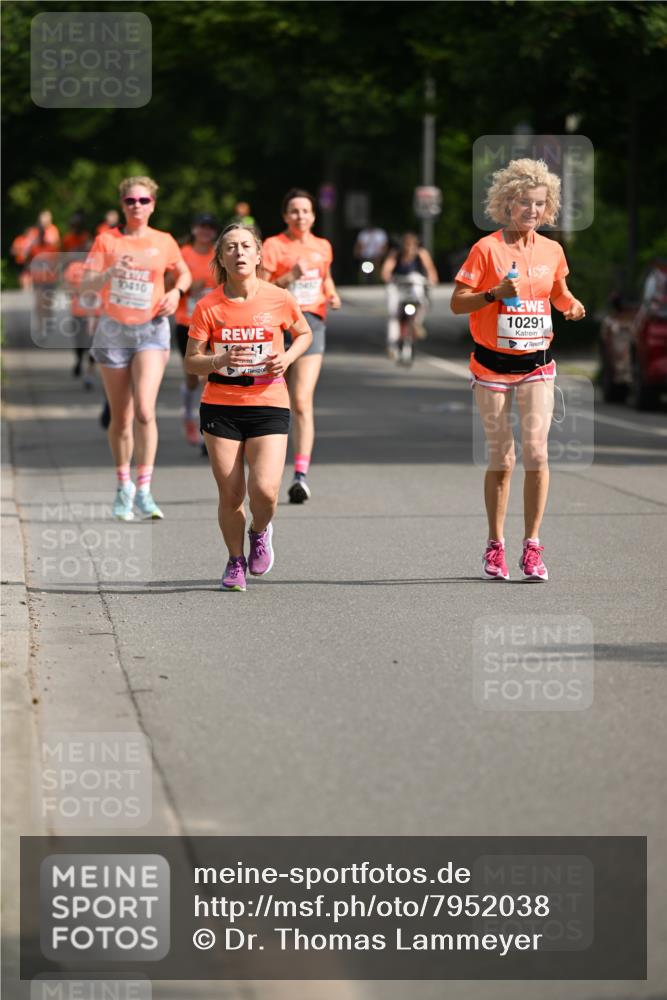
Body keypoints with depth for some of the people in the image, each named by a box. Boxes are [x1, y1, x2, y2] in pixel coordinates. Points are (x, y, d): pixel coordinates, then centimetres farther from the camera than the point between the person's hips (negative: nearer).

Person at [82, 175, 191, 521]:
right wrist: (110, 273, -26)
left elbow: (184, 273, 21)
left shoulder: (164, 242, 3)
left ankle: (143, 491, -13)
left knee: (144, 411, -18)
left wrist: (176, 292, 0)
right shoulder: (106, 240, 0)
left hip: (151, 330, -1)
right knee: (120, 417, 6)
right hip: (113, 330, 1)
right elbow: (86, 284, -7)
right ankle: (123, 487, 24)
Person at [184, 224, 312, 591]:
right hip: (220, 407, 1)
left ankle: (260, 532, 21)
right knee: (230, 495, 1)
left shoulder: (278, 299, -4)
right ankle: (235, 561, 25)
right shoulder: (208, 306, -4)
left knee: (264, 491, -14)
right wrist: (220, 360, -20)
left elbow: (304, 333, 15)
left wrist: (288, 357, -5)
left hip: (269, 405, -1)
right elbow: (191, 362, 0)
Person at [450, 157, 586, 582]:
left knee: (536, 450, -10)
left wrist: (572, 305, 1)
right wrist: (496, 293, -22)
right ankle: (495, 547, 16)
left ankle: (532, 547, -3)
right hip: (493, 363, -2)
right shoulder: (487, 248, -7)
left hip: (536, 363, 2)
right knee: (501, 457, 2)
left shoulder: (552, 250, 5)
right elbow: (457, 303, -7)